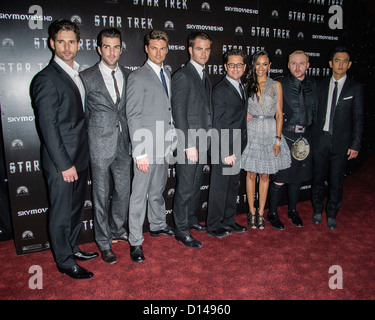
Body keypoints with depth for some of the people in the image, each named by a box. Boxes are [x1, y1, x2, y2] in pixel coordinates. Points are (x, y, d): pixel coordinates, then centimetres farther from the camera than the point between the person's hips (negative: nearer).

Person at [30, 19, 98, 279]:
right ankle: (65, 262, 24)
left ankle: (72, 248, 39)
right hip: (61, 161, -8)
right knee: (61, 212, 7)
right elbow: (48, 126, -18)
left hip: (80, 157, 8)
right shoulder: (47, 79, -15)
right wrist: (64, 164, -18)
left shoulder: (77, 75, 11)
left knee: (76, 207, 20)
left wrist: (81, 157, 11)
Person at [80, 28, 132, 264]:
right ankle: (104, 242, 23)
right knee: (101, 195, 6)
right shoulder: (87, 78, -4)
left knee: (123, 191, 14)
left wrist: (133, 139, 7)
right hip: (100, 145, -4)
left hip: (124, 144, 4)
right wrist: (85, 145, -2)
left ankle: (117, 230, 37)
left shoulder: (128, 76, 8)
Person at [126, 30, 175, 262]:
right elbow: (133, 116, -13)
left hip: (165, 146, 7)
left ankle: (158, 225, 38)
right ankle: (136, 241, 12)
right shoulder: (137, 77, -9)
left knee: (158, 189, 20)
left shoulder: (167, 74, 14)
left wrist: (172, 140, 11)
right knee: (140, 193, 0)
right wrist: (140, 152, -18)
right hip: (148, 146, -7)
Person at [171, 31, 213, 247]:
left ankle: (191, 219, 34)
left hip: (203, 142, 8)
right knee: (185, 188, 0)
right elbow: (179, 112, -16)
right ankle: (182, 230, 13)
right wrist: (189, 145, -19)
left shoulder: (205, 76, 16)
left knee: (196, 185, 17)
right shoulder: (182, 76, -10)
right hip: (188, 142, -8)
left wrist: (208, 136, 10)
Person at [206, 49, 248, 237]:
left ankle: (228, 221, 32)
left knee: (233, 186, 17)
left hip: (238, 147, 8)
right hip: (224, 147, -8)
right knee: (219, 188, 1)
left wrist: (240, 149, 11)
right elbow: (217, 124, -16)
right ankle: (214, 226, 16)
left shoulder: (242, 88, 15)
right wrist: (226, 152, -19)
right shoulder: (220, 90, -12)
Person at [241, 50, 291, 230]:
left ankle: (261, 212, 18)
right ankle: (252, 212, 17)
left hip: (269, 132, 0)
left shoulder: (276, 85, 4)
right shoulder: (247, 85, 6)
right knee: (251, 174, 4)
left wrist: (278, 139, -6)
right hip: (251, 132, 0)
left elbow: (279, 114, 1)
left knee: (265, 175, 7)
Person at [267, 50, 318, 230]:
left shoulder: (312, 85, 10)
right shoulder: (280, 85, -4)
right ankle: (272, 213, 16)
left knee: (297, 177, 14)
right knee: (280, 179, -2)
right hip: (285, 136, -5)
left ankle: (292, 211, 31)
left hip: (304, 137, 5)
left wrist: (309, 131, 9)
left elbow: (315, 110, 15)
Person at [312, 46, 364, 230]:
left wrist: (355, 145, -7)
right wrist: (312, 136, 1)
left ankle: (332, 215, 24)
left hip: (341, 142, -2)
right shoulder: (321, 85, 7)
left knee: (336, 181, 6)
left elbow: (358, 118, -1)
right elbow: (315, 112, 7)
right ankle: (318, 211, 29)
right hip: (321, 139, 2)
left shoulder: (355, 88, 1)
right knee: (318, 178, 10)